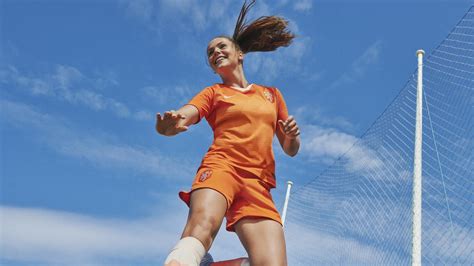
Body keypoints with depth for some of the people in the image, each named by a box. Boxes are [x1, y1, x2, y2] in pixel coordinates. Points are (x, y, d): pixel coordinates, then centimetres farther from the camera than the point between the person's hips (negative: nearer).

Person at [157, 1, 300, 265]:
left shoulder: (272, 94, 25)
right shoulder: (213, 93, 19)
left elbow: (291, 150, 26)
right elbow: (182, 117, -3)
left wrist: (292, 136, 1)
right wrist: (170, 124, -28)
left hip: (258, 184, 3)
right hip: (220, 167, -2)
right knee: (203, 223, -38)